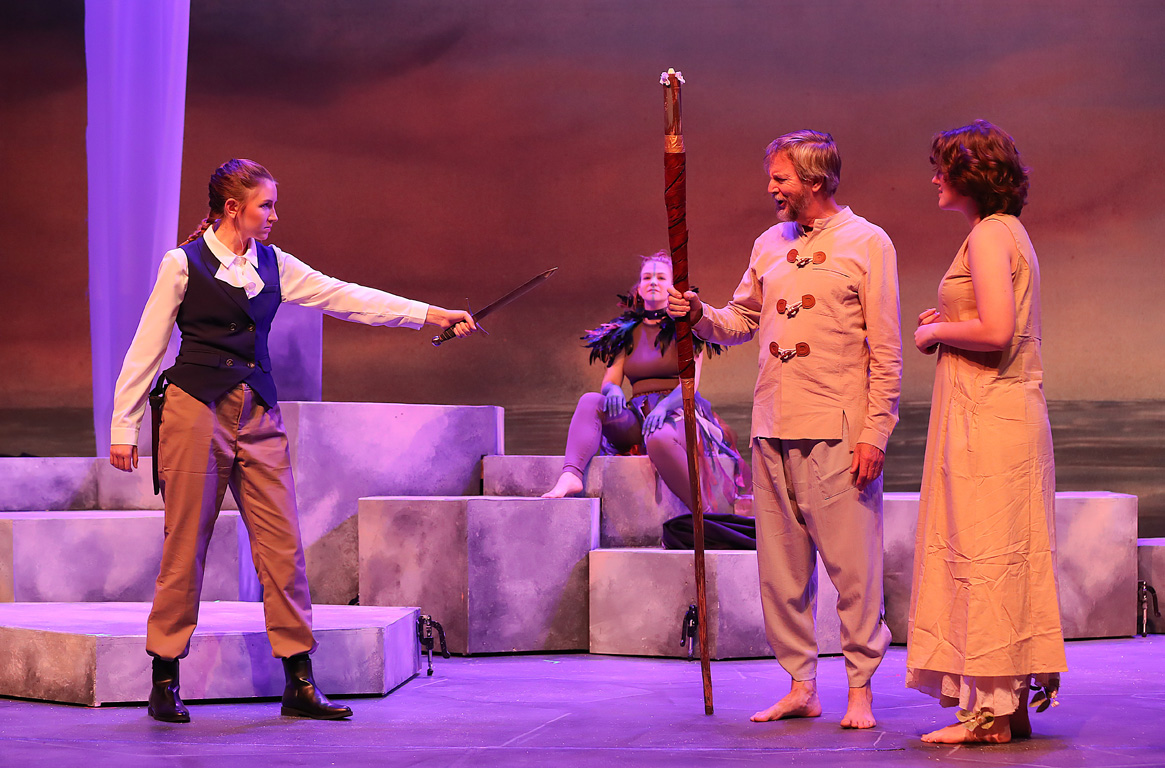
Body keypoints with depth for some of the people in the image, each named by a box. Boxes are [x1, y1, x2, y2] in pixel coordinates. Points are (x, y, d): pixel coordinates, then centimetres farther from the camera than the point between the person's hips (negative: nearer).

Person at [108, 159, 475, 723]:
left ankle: (299, 682, 3)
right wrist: (124, 427, -2)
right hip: (196, 409, -5)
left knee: (282, 544, 0)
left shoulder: (273, 266, 11)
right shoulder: (183, 264, -2)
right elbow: (146, 349, 1)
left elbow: (345, 297, 6)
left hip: (258, 416, 5)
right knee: (185, 545, -2)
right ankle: (164, 681, 9)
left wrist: (434, 315, -1)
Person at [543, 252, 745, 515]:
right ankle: (570, 477, -47)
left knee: (659, 439, -40)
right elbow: (609, 381, 11)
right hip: (637, 418, 4)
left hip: (677, 414, -4)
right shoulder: (627, 333, 19)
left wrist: (664, 405, -26)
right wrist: (613, 389, -16)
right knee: (590, 401, -24)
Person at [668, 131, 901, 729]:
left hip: (838, 432, -6)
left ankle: (860, 689, 4)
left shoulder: (866, 243, -1)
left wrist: (874, 433, -11)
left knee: (851, 565, -4)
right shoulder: (769, 245, 15)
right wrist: (699, 315, -1)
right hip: (772, 430, 6)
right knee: (780, 567, 7)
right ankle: (800, 685, 16)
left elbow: (886, 351, -5)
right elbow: (741, 320, 21)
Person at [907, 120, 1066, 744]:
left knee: (984, 553, -7)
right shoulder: (1009, 231, 17)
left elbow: (996, 331, -24)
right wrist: (949, 320, 14)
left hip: (988, 414, -10)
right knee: (1008, 555, 11)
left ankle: (992, 710, -4)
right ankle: (1011, 703, 15)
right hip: (1011, 409, 10)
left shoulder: (988, 235, -13)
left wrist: (938, 331, -8)